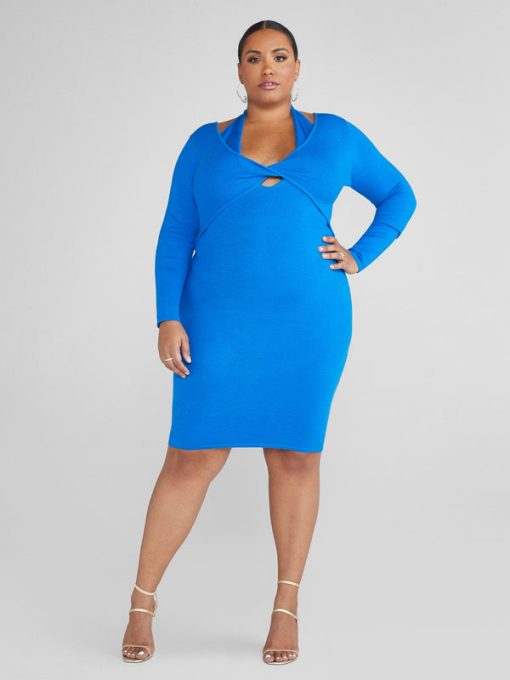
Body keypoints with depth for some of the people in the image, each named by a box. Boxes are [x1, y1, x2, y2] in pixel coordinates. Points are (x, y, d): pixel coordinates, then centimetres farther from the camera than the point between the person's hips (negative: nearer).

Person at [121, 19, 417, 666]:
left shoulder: (333, 136, 8)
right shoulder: (206, 144, 7)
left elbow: (399, 195, 17)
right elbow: (175, 238, 4)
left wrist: (360, 256, 3)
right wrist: (169, 319, -7)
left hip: (308, 322, 1)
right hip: (221, 323, 0)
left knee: (295, 456, 4)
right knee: (192, 457, -3)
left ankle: (286, 608, 15)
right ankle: (142, 602, 9)